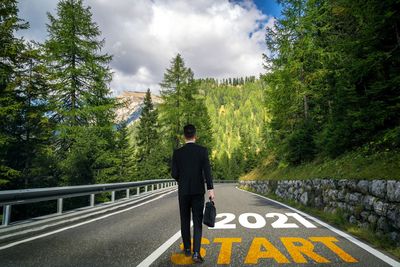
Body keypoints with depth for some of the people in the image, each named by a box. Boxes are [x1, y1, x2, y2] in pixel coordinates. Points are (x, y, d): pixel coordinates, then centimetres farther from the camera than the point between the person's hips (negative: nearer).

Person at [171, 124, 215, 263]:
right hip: (198, 191, -1)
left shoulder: (177, 152, -4)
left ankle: (187, 248, 26)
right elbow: (207, 171, -15)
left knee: (185, 221, 16)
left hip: (183, 191, 1)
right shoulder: (203, 150, -7)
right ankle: (196, 252, -5)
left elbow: (174, 174, -3)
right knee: (197, 222, 4)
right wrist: (210, 189, -16)